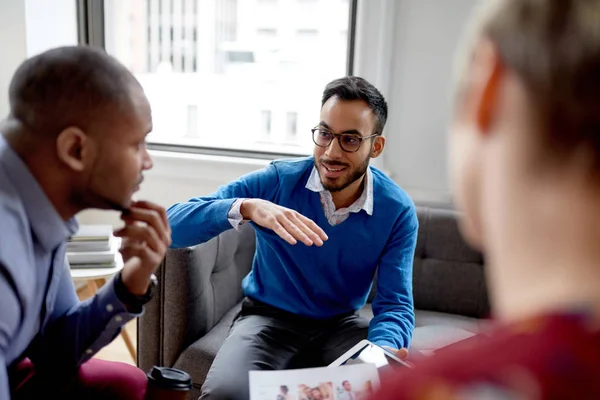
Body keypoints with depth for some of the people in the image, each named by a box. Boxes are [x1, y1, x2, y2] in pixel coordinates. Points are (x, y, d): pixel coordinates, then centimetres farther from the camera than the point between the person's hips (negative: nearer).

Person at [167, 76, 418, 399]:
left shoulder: (398, 211, -12)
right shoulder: (277, 181, -18)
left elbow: (395, 304, -13)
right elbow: (171, 226, -24)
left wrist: (381, 352, -37)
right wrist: (246, 207, -43)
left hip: (340, 324, 2)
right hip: (269, 317, -1)